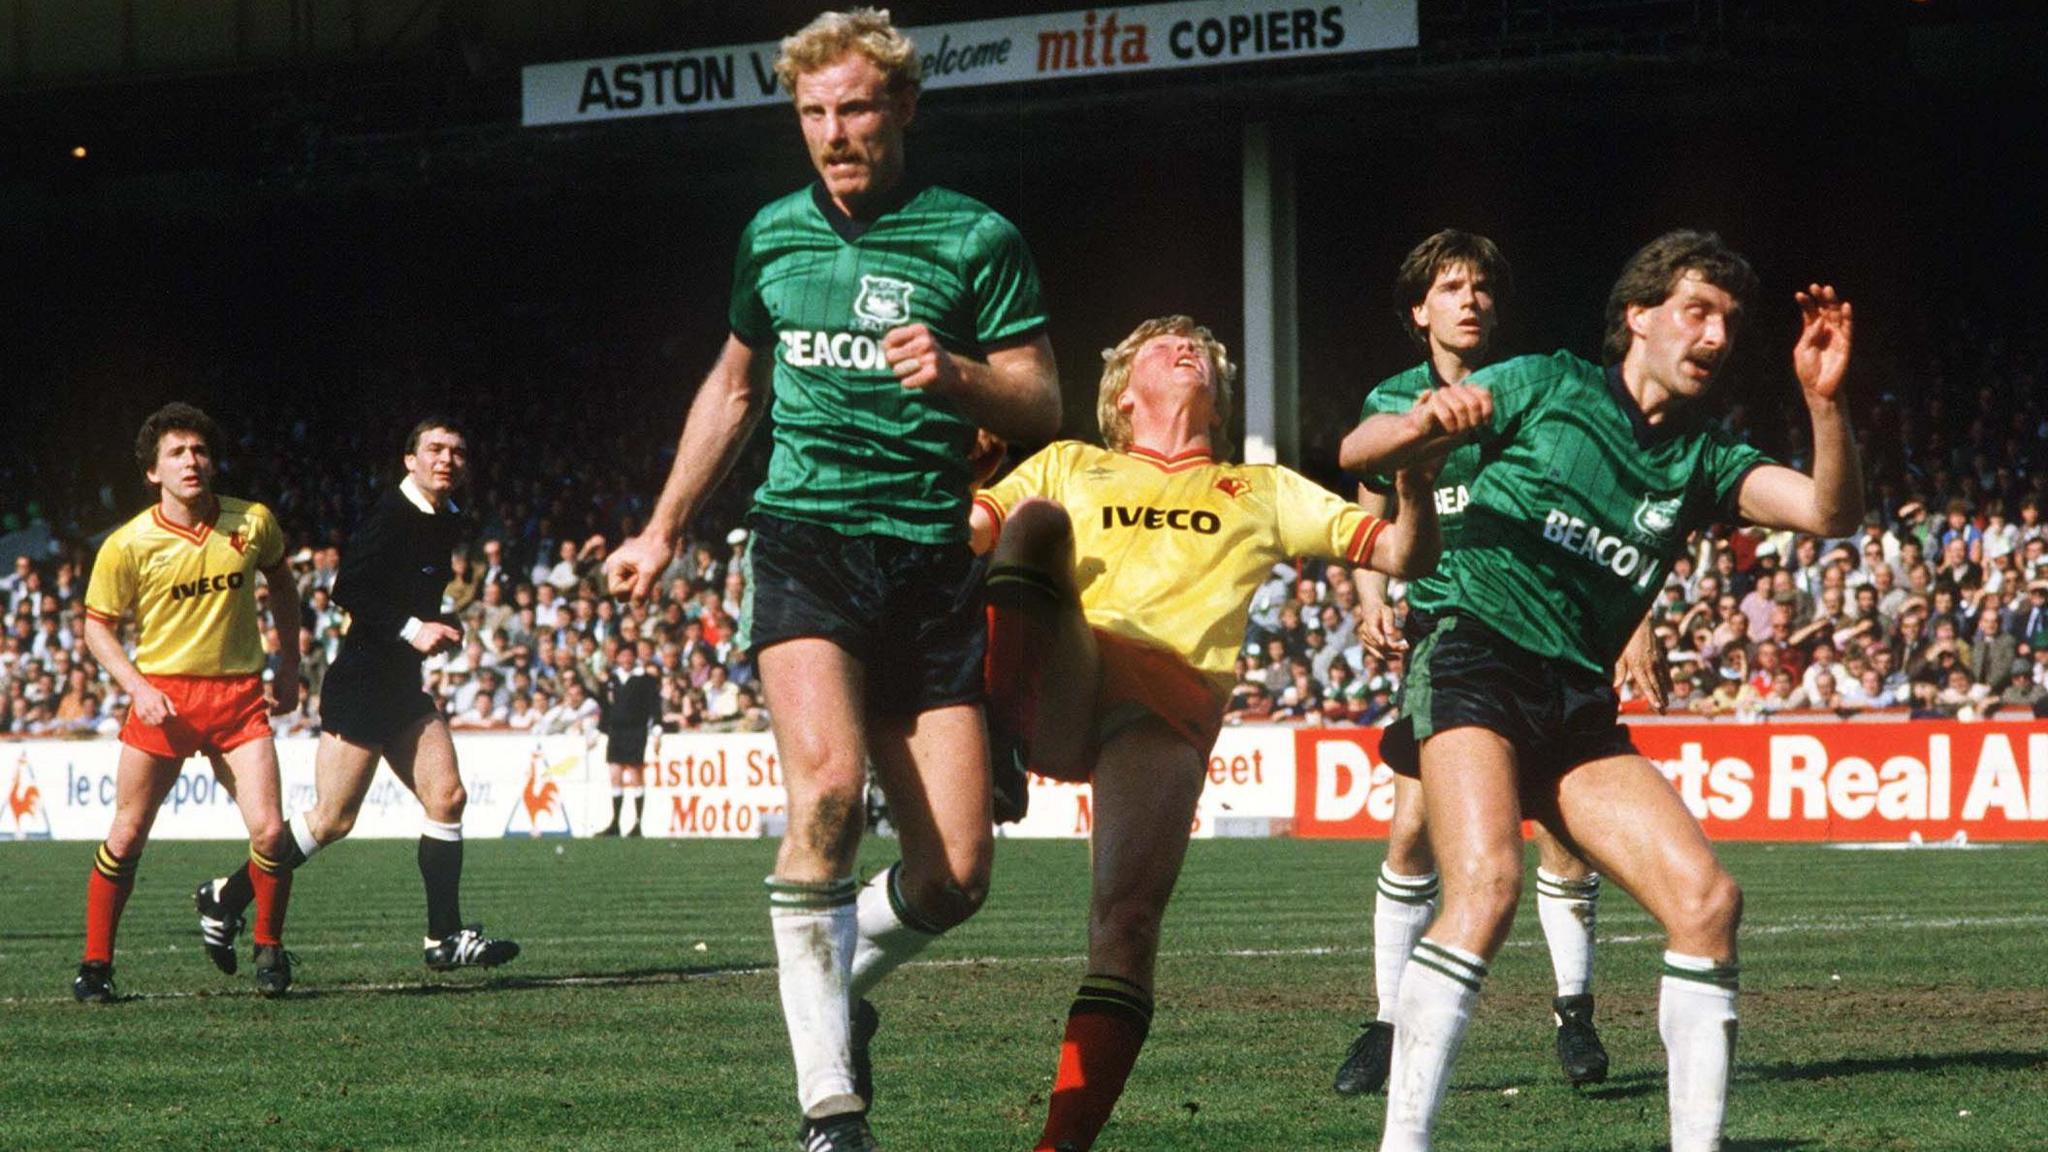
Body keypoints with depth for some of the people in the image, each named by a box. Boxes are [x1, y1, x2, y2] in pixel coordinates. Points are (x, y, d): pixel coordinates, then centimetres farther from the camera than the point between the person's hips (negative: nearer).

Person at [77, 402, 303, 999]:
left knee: (269, 832, -10)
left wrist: (289, 663, 16)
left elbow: (280, 578, 20)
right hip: (162, 695, -1)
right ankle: (96, 963, 15)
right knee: (127, 836, 0)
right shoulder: (127, 545, -9)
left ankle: (269, 948, 13)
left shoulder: (254, 523, -1)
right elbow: (97, 625, 2)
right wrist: (138, 687, -13)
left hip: (238, 693, 1)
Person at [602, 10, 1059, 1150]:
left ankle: (845, 979, 30)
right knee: (827, 788, -25)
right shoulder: (774, 235, 13)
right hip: (804, 538, 1)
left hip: (929, 562, -1)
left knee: (956, 873, -6)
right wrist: (664, 531, 29)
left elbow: (1042, 402, -1)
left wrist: (955, 373, -21)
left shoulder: (977, 238, 2)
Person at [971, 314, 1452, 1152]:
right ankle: (993, 750, -39)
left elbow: (1403, 555, 28)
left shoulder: (1265, 491, 34)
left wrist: (1415, 481, 6)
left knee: (1129, 917, -21)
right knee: (1037, 520, -27)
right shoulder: (1069, 467, 33)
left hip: (1173, 698, 0)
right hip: (1060, 683, 0)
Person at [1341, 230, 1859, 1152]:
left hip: (1577, 709, 6)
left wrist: (1825, 402, -14)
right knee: (1488, 881, -29)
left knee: (1707, 897, -10)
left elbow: (1831, 514, 2)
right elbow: (1357, 453, 3)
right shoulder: (1547, 386, 5)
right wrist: (1423, 422, -20)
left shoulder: (1703, 461, 17)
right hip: (1476, 660, -6)